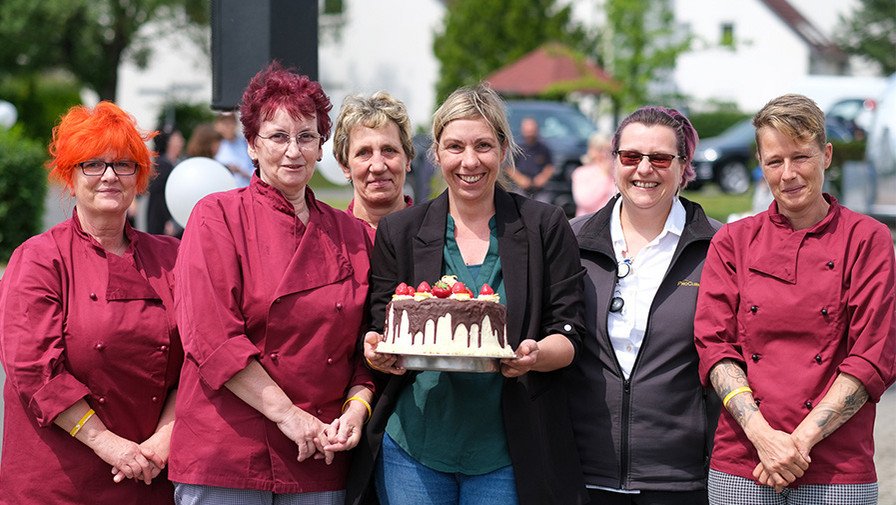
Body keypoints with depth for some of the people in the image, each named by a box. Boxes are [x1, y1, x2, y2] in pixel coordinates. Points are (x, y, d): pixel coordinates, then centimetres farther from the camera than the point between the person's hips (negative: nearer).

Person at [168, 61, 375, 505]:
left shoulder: (351, 235, 11)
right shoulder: (218, 217, -1)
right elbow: (211, 335, -10)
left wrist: (357, 407, -4)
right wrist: (286, 413, -13)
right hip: (225, 456, -3)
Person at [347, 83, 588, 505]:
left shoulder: (546, 228, 3)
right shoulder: (399, 232, 7)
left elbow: (567, 336, 1)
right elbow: (382, 331, 9)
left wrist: (536, 355, -21)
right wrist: (377, 351, -15)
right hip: (412, 448, 1)